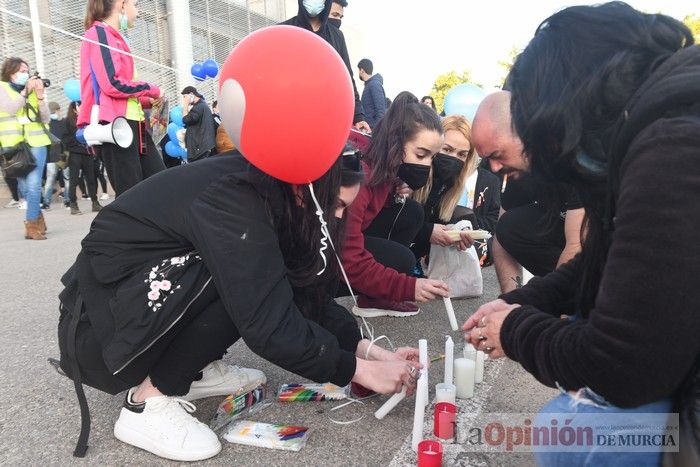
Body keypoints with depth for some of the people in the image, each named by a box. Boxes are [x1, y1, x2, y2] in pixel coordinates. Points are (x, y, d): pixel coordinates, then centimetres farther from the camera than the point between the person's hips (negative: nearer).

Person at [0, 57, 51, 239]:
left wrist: (40, 96, -3)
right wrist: (26, 91, -7)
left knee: (34, 185, -10)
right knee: (24, 186, 2)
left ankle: (32, 225, -2)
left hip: (36, 143, 1)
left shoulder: (33, 89, 14)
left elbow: (45, 119, 8)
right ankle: (37, 216, 21)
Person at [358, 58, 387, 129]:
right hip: (368, 126, 9)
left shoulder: (375, 85, -13)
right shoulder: (368, 84, 16)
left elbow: (381, 111, -20)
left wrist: (376, 128, -22)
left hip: (374, 128, -9)